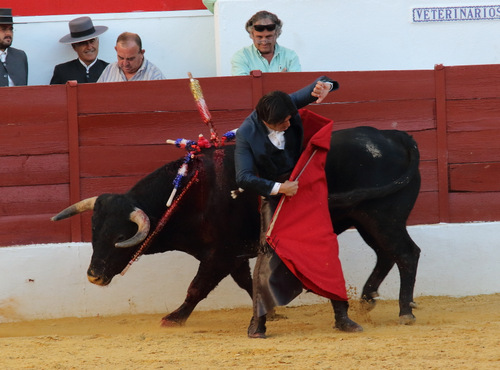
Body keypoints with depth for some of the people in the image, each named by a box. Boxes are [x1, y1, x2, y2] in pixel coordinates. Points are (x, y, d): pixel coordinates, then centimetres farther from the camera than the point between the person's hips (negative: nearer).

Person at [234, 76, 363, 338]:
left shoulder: (288, 106, -11)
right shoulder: (246, 134, -19)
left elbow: (321, 85, -3)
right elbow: (244, 178, -19)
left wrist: (325, 86, -27)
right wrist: (279, 188, -23)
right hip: (273, 196, -3)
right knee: (270, 253, -11)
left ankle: (341, 315, 7)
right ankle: (258, 320, 1)